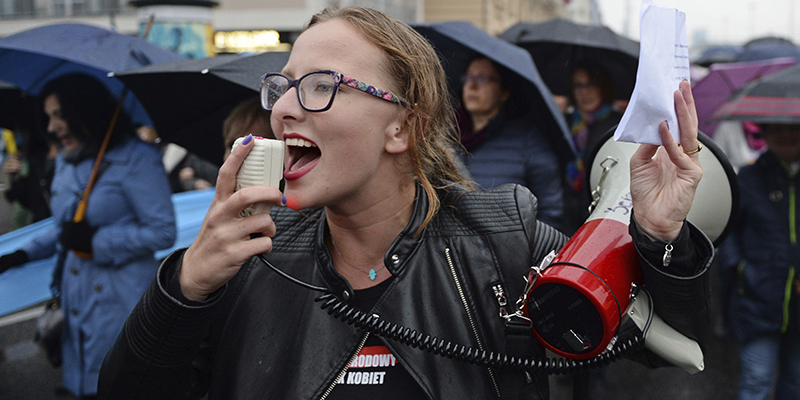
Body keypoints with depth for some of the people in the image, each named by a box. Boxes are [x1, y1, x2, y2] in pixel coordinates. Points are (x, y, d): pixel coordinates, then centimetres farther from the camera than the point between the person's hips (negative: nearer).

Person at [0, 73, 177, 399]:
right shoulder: (65, 162, 15)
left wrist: (95, 239, -17)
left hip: (120, 303, -7)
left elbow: (163, 232, -15)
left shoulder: (135, 159, -10)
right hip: (76, 303, 7)